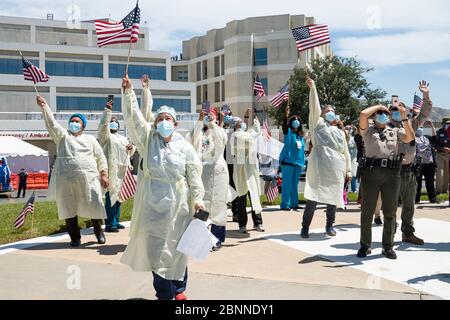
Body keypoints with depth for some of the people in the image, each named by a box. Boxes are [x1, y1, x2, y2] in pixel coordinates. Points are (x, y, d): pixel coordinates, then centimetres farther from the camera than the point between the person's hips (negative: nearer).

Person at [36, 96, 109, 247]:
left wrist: (104, 174, 2)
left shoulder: (90, 139, 15)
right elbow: (51, 123, -4)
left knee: (94, 205, -3)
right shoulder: (62, 135, 11)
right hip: (66, 179, 0)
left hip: (89, 178, 0)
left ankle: (98, 231, 20)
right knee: (69, 208, 3)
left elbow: (101, 157, 13)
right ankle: (75, 237, 15)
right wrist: (44, 106, -17)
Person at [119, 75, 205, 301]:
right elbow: (133, 117, -6)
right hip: (153, 201, 0)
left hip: (178, 202, 0)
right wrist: (128, 92, -15)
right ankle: (164, 293, 9)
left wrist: (198, 199, -2)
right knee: (156, 245, -1)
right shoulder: (148, 139, 5)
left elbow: (194, 176, 4)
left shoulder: (185, 147, 3)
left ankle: (178, 289, 26)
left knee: (177, 245, 9)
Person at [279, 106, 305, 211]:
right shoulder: (289, 133, -1)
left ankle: (294, 204, 16)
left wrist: (303, 162, 19)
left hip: (298, 163, 6)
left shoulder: (301, 136, 16)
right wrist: (286, 115, -35)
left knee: (295, 184, 11)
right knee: (287, 184, -6)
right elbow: (284, 126, -21)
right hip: (288, 161, -6)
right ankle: (285, 204, -5)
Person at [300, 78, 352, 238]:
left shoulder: (340, 132, 26)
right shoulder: (318, 124, 14)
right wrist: (313, 88, -9)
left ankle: (330, 225, 22)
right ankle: (305, 227, -4)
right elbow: (314, 107, 1)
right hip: (319, 166, -5)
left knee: (333, 197, 7)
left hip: (336, 168, 5)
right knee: (314, 197, -9)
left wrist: (348, 170, 17)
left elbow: (346, 152, 24)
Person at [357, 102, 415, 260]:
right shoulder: (368, 130, 9)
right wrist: (378, 106, 6)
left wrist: (404, 118, -4)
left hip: (392, 173, 2)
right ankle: (365, 245, 13)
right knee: (367, 210, 3)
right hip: (371, 172, -2)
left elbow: (410, 137, -1)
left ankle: (388, 246, 17)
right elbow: (363, 114, -9)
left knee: (390, 212, 6)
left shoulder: (395, 131, 17)